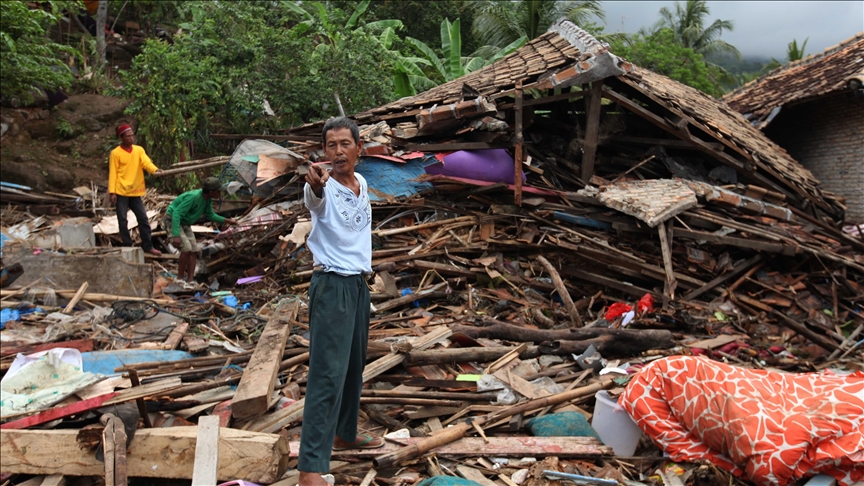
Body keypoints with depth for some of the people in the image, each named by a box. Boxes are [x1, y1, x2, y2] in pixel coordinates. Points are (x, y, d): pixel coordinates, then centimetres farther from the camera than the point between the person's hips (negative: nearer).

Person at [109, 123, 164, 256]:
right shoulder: (116, 153, -5)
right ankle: (127, 247, 10)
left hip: (135, 192, 4)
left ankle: (148, 246, 11)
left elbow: (146, 162, -10)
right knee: (122, 220, 2)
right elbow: (113, 174, -6)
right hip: (121, 192, -4)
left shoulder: (139, 150, 7)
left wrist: (155, 170, -32)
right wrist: (112, 192, -13)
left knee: (143, 219, 4)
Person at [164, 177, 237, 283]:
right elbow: (177, 214, -33)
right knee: (186, 248, -22)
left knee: (194, 250, -2)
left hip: (184, 223, 9)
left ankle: (190, 280, -3)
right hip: (172, 220, -9)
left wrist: (226, 220, 4)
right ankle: (180, 278, -9)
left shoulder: (208, 199, -6)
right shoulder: (193, 197, -32)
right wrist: (176, 235, -39)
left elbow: (210, 215, 12)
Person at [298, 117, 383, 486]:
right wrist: (315, 187, -63)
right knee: (328, 374, -12)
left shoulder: (361, 182, 7)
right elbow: (314, 201, -41)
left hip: (359, 283, 8)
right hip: (332, 285, -8)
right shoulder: (322, 188, -16)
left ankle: (344, 434, 37)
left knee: (354, 366, 18)